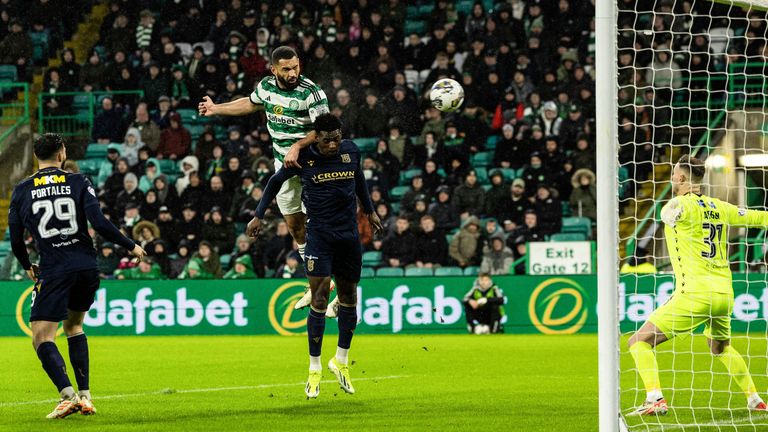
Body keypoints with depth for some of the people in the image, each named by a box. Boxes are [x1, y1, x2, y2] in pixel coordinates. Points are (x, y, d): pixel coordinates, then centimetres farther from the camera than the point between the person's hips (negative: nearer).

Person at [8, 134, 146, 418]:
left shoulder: (22, 191, 4)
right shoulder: (78, 182, 3)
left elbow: (16, 240, 9)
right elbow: (99, 224, -7)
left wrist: (27, 267, 28)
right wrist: (131, 247, 5)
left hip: (53, 271, -3)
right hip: (87, 266, 3)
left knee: (42, 339, -3)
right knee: (73, 325, 24)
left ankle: (68, 395, -24)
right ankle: (85, 396, 17)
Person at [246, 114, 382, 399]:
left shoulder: (351, 151, 2)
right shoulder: (303, 157, -7)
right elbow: (276, 181, 9)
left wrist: (369, 210, 33)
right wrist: (259, 215, 9)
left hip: (349, 236, 4)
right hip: (319, 235, -4)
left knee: (348, 297, 10)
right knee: (320, 299, -11)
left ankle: (341, 361, 26)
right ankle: (314, 370, -3)